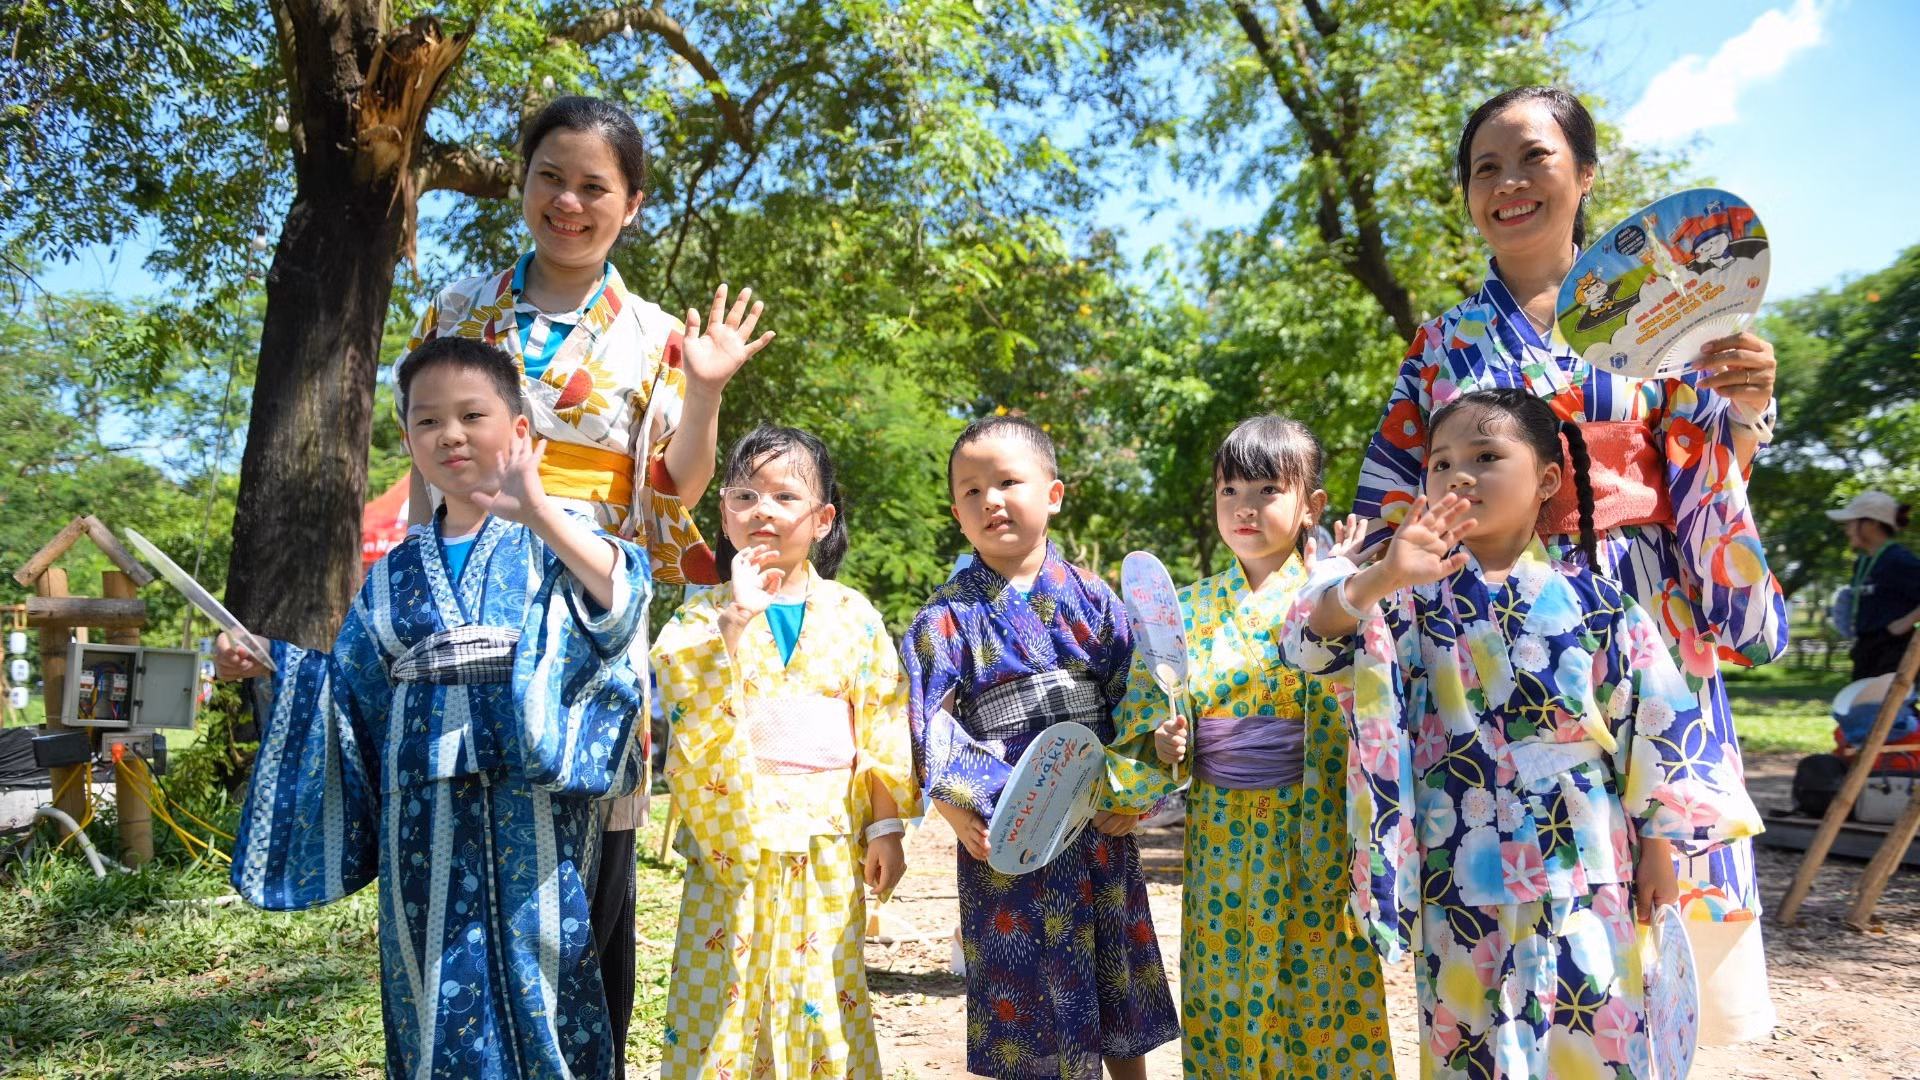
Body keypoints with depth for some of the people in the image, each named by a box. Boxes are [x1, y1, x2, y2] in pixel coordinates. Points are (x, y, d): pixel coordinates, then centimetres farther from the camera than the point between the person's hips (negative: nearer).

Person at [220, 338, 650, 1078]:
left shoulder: (556, 542, 1)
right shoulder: (395, 574, 14)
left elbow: (624, 593, -20)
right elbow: (348, 686, 20)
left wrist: (537, 511, -31)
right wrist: (268, 668, 6)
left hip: (530, 811, -4)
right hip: (426, 825, 4)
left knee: (537, 982, 3)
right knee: (439, 1000, 10)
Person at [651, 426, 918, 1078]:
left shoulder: (853, 616, 4)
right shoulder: (707, 615, 2)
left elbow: (884, 730, 4)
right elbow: (685, 701, -16)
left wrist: (886, 828, 1)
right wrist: (733, 618, -23)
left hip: (828, 841, 1)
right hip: (735, 839, 0)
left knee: (822, 990, 8)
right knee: (724, 989, 3)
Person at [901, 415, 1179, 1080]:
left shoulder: (1092, 599, 3)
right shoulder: (947, 617, -2)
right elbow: (928, 725, -8)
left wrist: (1133, 793, -6)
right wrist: (957, 812, -18)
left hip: (1100, 824, 2)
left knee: (1122, 1011, 14)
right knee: (1024, 985, 6)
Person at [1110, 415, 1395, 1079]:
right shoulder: (1188, 610, 5)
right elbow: (1142, 729, 5)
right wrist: (1166, 745, -12)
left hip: (1320, 843, -2)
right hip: (1222, 849, 2)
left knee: (1324, 999, 7)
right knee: (1226, 1006, 10)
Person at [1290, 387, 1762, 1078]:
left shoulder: (1594, 604, -3)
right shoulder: (1415, 600, -4)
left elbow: (1655, 722, 3)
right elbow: (1310, 639, -19)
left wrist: (1657, 848, 5)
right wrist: (1380, 580, -38)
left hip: (1582, 884, 0)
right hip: (1458, 886, 0)